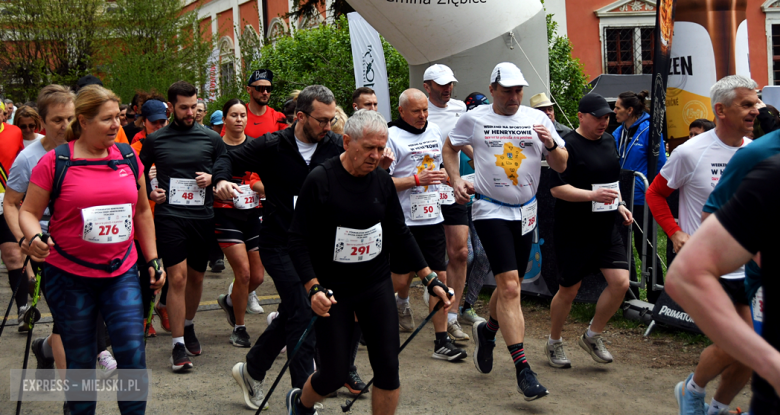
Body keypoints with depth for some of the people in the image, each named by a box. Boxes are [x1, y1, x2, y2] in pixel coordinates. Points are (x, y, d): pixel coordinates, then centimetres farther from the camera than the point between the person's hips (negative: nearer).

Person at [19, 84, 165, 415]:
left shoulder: (129, 158, 5)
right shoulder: (54, 162, -6)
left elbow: (143, 212, 14)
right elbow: (28, 212, -1)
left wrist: (153, 260, 13)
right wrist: (34, 238, -23)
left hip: (121, 273, 3)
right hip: (68, 276, -2)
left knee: (133, 353, -5)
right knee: (80, 360, 8)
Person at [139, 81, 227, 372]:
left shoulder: (211, 139, 7)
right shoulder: (155, 140, 5)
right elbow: (139, 174, 18)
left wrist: (213, 178, -5)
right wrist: (150, 192, 0)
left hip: (203, 217, 2)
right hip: (169, 215, -2)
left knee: (196, 277, 13)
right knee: (178, 277, -11)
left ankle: (188, 326, 39)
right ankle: (178, 345, -4)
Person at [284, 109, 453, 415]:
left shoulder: (382, 180, 0)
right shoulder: (320, 180, -15)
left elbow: (400, 233, 10)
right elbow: (298, 240, -13)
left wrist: (429, 279, 8)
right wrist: (313, 288, -23)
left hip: (377, 286, 4)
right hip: (333, 291, -4)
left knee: (388, 368, 0)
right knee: (335, 374, 2)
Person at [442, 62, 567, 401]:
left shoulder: (537, 119, 4)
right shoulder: (474, 119, -1)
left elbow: (561, 166, 5)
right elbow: (450, 148, 15)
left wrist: (550, 144, -15)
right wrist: (456, 182, 1)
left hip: (525, 212, 4)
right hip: (490, 210, -4)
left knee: (509, 286, 12)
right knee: (509, 287, -13)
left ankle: (487, 331, 43)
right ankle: (523, 372, -13)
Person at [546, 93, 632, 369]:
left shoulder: (609, 141, 12)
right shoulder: (568, 146, -13)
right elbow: (556, 188, -19)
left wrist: (619, 204, 13)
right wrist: (593, 195, -28)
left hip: (607, 229, 6)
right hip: (574, 233, -6)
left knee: (621, 282, -6)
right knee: (568, 291, 4)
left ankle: (593, 336, 15)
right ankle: (554, 343, 27)